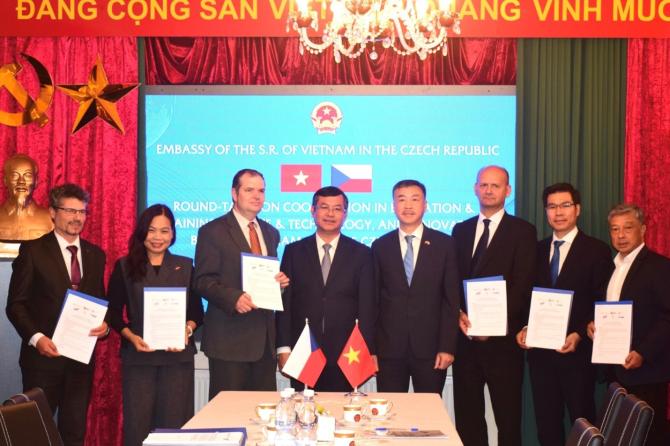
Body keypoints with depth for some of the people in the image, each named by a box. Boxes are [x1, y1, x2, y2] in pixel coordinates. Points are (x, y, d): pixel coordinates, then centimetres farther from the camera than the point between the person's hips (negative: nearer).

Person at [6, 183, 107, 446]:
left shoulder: (95, 255, 11)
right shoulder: (33, 251, -2)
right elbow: (16, 304, -4)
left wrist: (105, 324, -5)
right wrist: (36, 337, -17)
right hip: (44, 355, -4)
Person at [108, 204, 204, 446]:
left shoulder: (185, 266, 9)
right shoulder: (125, 267, 5)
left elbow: (196, 310, 9)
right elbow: (113, 312, 4)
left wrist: (187, 330, -11)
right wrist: (131, 336, -12)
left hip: (178, 356, 1)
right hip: (138, 356, -1)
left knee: (174, 422, 3)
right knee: (137, 422, 1)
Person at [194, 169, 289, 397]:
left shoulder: (270, 233, 17)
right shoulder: (213, 231, -4)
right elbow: (203, 281, -9)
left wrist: (279, 282, 1)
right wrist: (234, 298, -25)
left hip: (265, 337, 6)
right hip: (230, 337, -6)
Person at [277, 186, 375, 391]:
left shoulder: (361, 254, 5)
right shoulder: (294, 251, 7)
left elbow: (367, 308, 2)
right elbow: (284, 303, 4)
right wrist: (283, 349, -3)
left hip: (345, 354, -1)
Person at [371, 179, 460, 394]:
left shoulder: (444, 244, 3)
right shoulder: (380, 246, 7)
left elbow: (452, 299, 0)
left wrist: (447, 346, -6)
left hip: (430, 347, -1)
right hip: (389, 348, 1)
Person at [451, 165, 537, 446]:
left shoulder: (522, 231, -1)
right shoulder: (461, 230, 14)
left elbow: (521, 286, -9)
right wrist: (458, 313, -7)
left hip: (502, 338, -4)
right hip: (465, 337, 4)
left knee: (508, 416, 3)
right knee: (466, 415, 9)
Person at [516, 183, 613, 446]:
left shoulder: (596, 250, -4)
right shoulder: (537, 250, 10)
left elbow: (602, 304, -7)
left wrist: (579, 336, -18)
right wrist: (524, 328, -4)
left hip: (577, 351, -4)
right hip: (540, 350, 4)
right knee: (546, 423, 10)